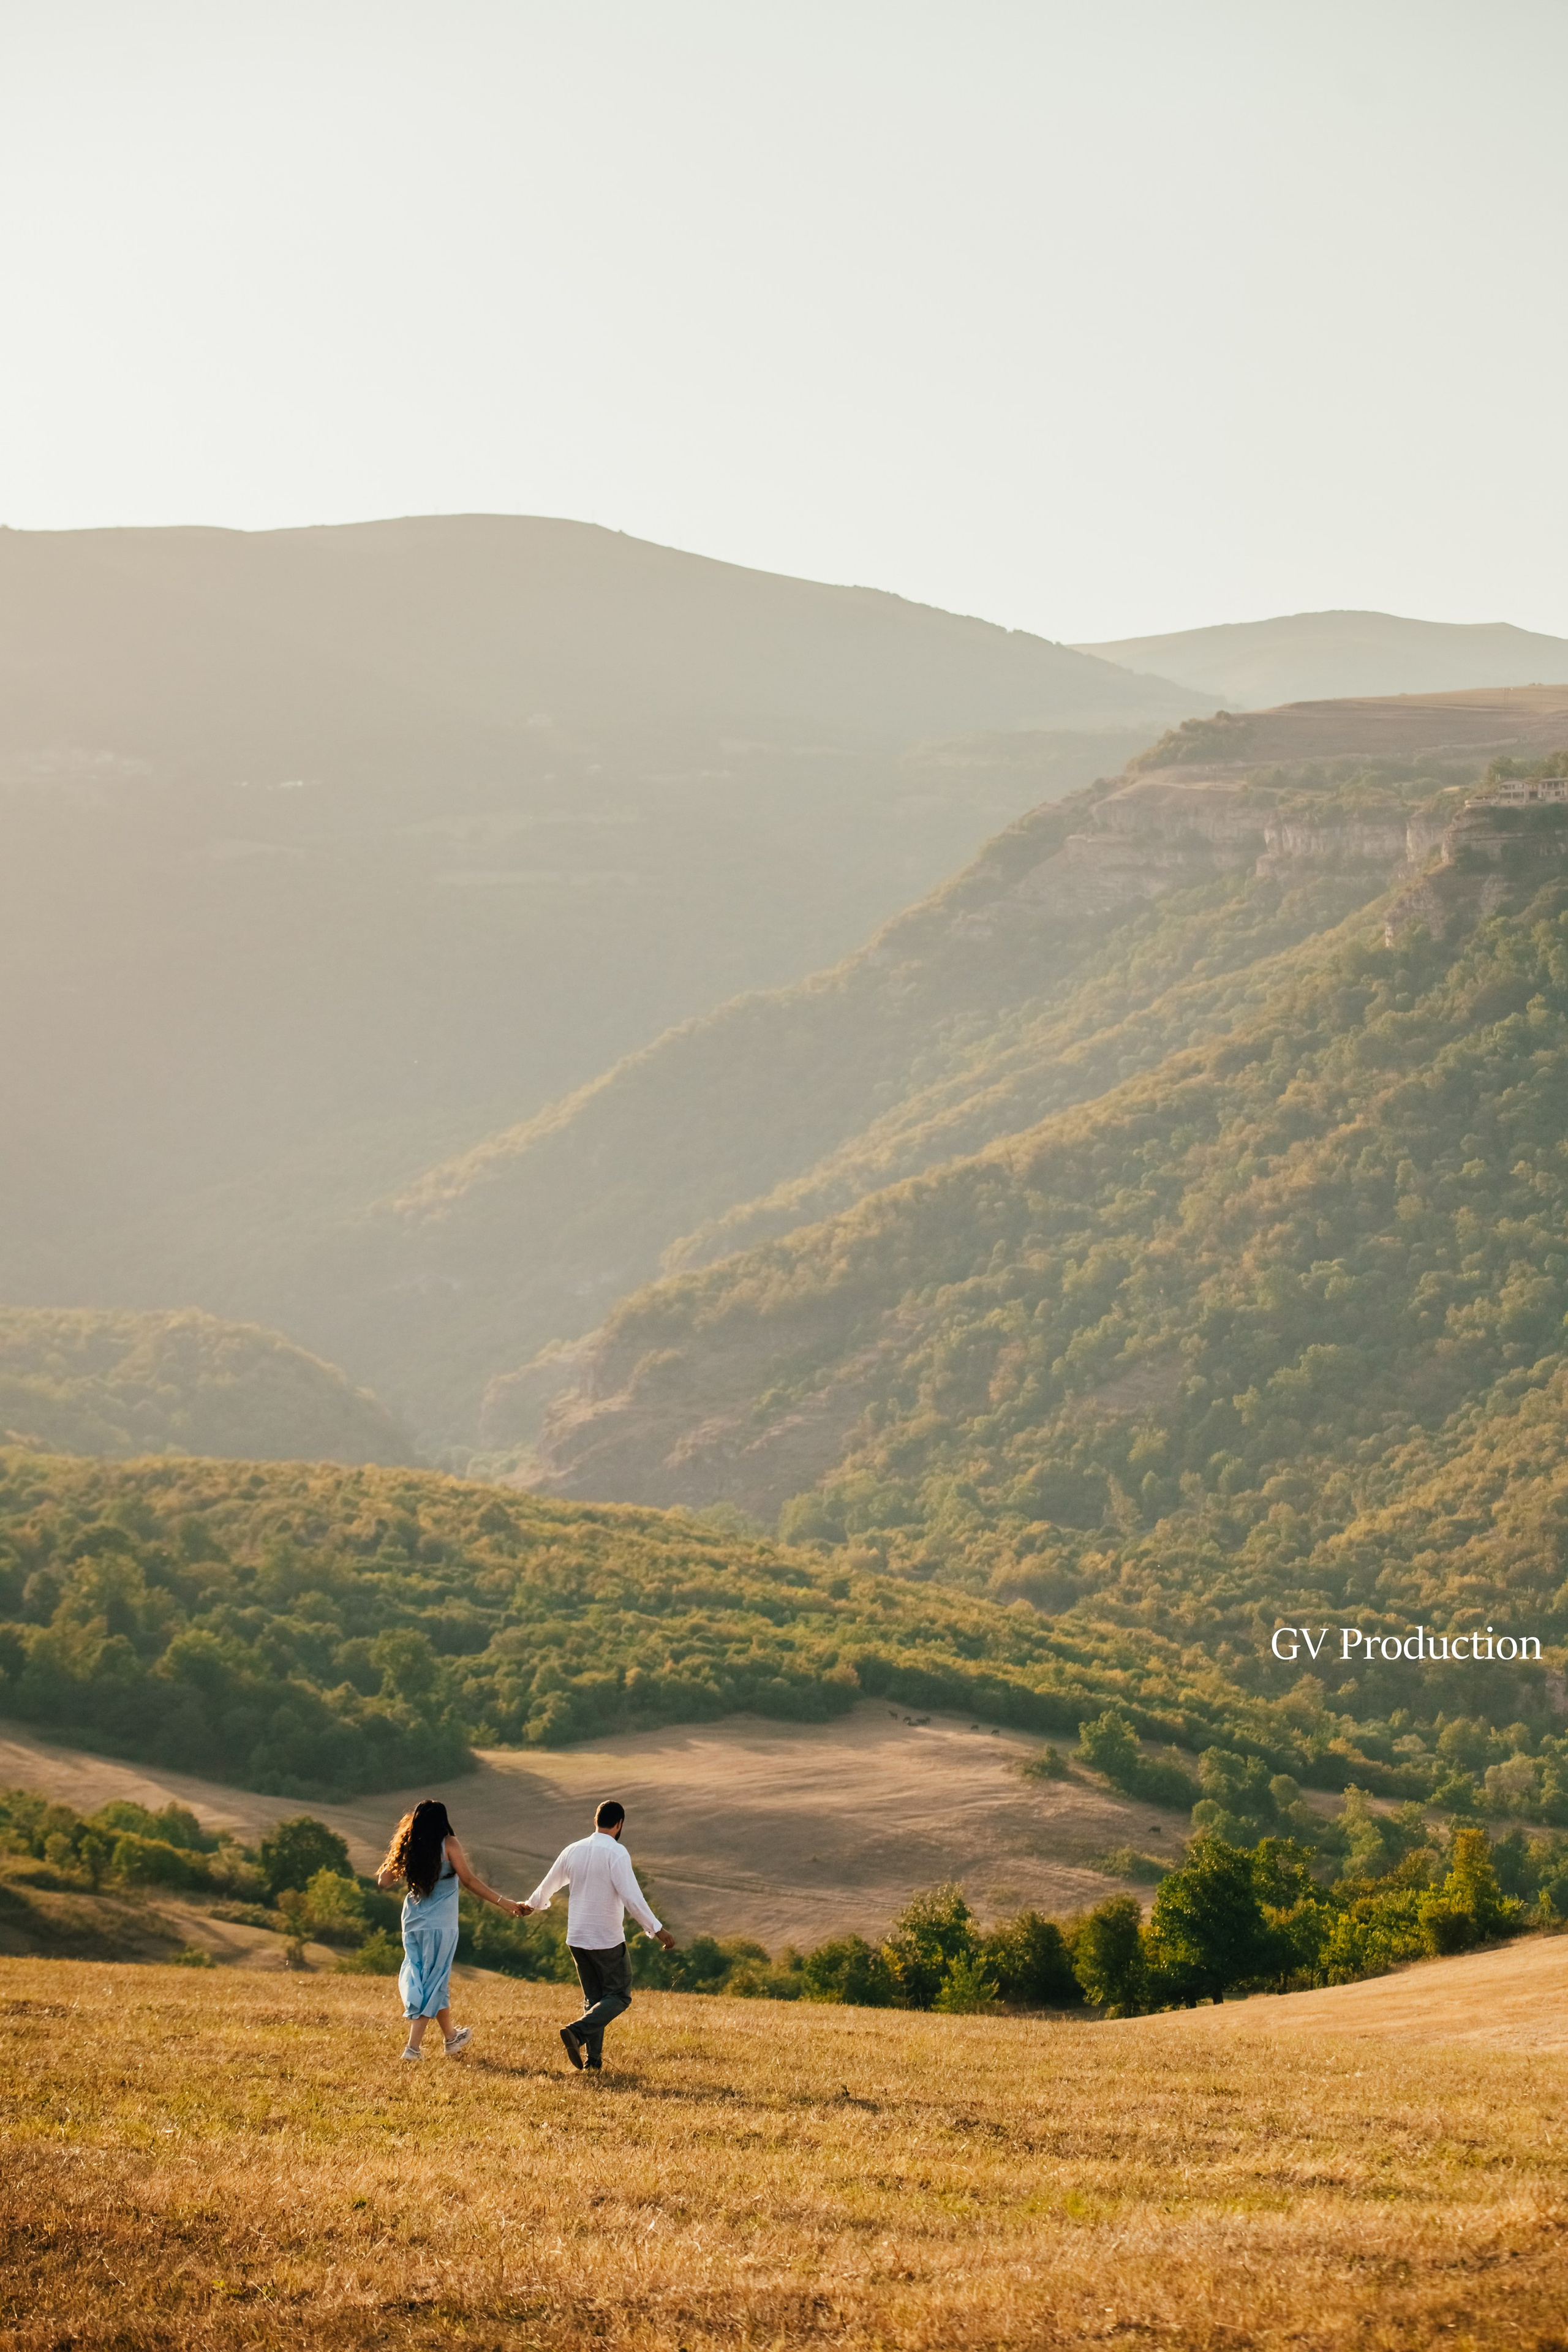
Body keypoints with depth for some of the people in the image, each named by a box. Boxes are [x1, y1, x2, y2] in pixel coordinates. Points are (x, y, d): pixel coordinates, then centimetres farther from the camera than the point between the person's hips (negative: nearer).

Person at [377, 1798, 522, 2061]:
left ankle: (451, 2037, 33)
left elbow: (383, 1880, 4)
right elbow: (469, 1881, -12)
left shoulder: (408, 1846, 2)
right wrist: (503, 1902, -8)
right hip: (440, 1924, -5)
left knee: (427, 1979, 18)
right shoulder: (448, 1844, -10)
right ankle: (413, 2046, -3)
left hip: (412, 1922, 5)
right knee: (433, 1983, 3)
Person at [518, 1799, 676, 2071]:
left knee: (593, 1997, 16)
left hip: (577, 1940, 6)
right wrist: (657, 1930, -19)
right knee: (619, 1996, 3)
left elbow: (548, 1886, 20)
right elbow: (632, 1897, -22)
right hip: (608, 1941, -6)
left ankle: (593, 2059, 8)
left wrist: (531, 1905, 41)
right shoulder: (616, 1853, -13)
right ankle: (577, 2032, -18)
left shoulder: (573, 1851, 6)